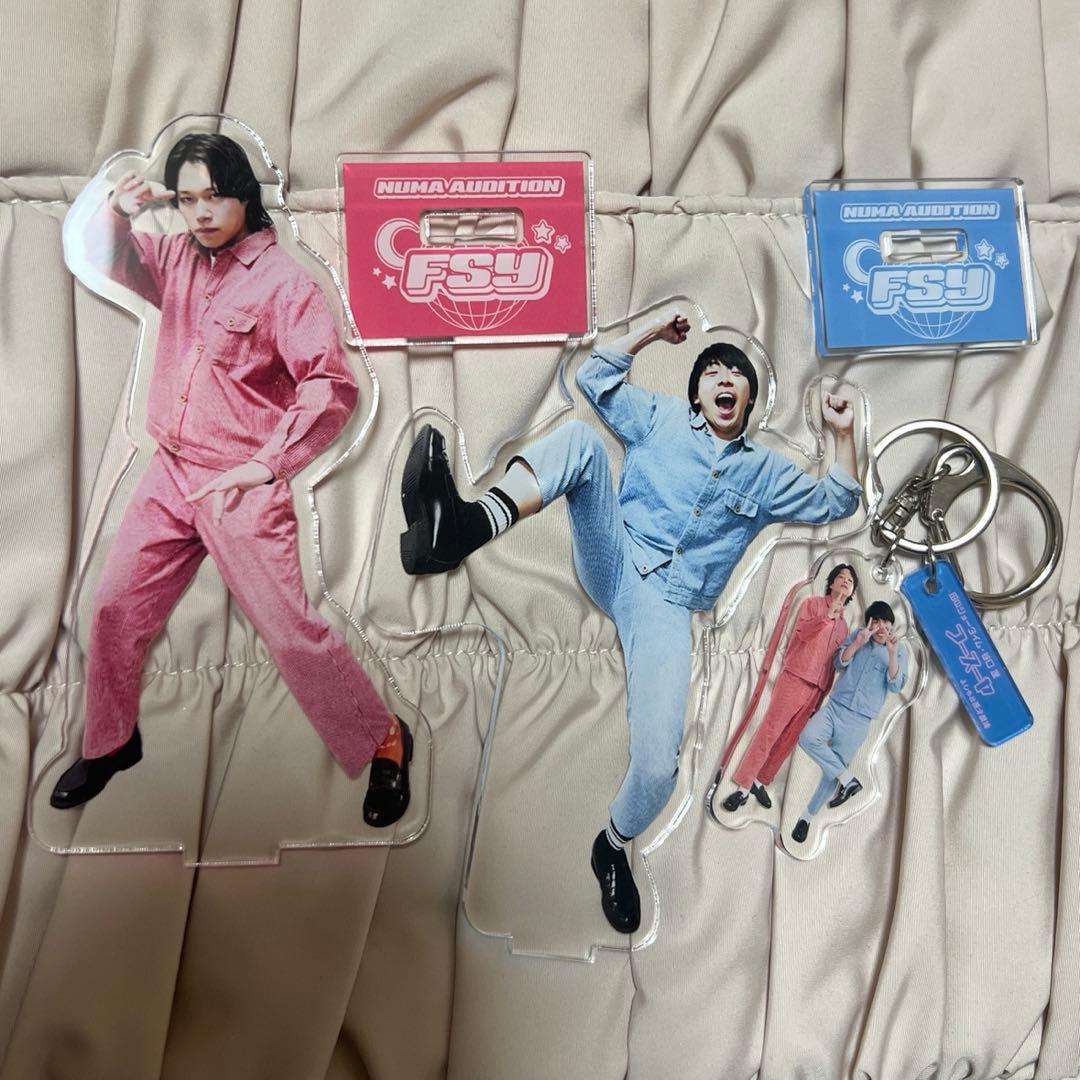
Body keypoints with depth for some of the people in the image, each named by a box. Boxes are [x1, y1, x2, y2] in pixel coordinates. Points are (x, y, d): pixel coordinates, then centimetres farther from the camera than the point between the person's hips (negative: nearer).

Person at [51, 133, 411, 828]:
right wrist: (118, 211, -1)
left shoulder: (284, 281, -12)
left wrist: (264, 465, -29)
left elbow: (333, 388, -21)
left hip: (242, 486, -7)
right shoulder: (177, 260, 9)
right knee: (118, 608, 12)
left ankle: (382, 744, 13)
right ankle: (110, 743, 36)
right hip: (171, 474, 7)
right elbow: (108, 260, 22)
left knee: (291, 630, -7)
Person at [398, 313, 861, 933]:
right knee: (581, 439, -26)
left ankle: (614, 848, 14)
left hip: (666, 605, 0)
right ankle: (463, 527, -52)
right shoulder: (662, 419, 18)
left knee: (659, 766, -23)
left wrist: (845, 433, 12)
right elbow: (596, 376, 18)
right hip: (613, 564, 1)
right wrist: (651, 333, 16)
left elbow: (838, 504, 23)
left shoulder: (765, 471, 20)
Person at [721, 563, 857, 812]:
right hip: (795, 677, -5)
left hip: (816, 688, 5)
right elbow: (802, 631, -13)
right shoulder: (812, 603, 5)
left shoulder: (843, 625, 18)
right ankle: (743, 786, -7)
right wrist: (828, 615, -20)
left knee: (789, 738, 5)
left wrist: (823, 696, 14)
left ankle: (761, 782, 15)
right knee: (769, 731, -9)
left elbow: (836, 663, 18)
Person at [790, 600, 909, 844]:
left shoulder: (899, 651, 2)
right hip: (835, 706, 2)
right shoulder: (857, 635, 6)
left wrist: (891, 654, -20)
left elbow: (896, 687, -8)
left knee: (831, 773, -1)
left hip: (859, 720, -1)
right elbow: (839, 663, -2)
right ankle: (848, 778, -11)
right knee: (808, 738, -27)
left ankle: (808, 816, 16)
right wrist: (857, 643, -16)